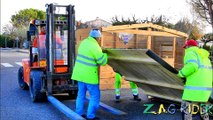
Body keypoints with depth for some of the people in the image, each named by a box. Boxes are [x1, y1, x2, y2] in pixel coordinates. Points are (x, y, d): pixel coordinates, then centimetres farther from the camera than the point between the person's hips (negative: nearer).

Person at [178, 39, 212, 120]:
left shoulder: (190, 53, -2)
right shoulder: (204, 56, 25)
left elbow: (192, 66, -21)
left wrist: (181, 73, -7)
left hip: (195, 88, -9)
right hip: (206, 88, 9)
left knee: (185, 109, -6)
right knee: (202, 109, 21)